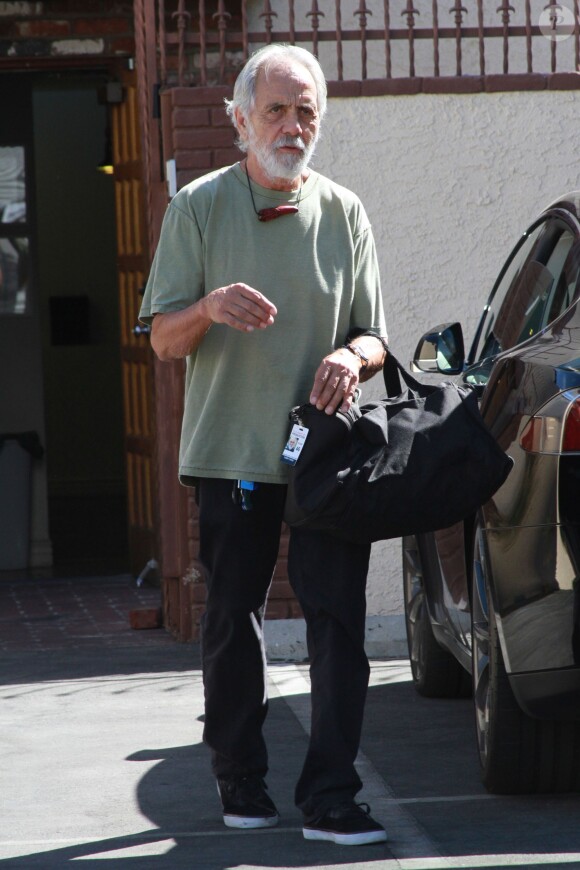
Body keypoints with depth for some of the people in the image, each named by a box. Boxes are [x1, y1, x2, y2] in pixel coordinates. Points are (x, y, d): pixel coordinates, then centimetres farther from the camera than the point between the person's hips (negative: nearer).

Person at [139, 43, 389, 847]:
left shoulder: (344, 213, 9)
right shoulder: (199, 207, 2)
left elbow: (374, 338, 12)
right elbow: (163, 340, 1)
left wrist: (353, 358, -12)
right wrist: (208, 309, -21)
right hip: (231, 450, -1)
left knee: (338, 622, -8)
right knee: (232, 624, 7)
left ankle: (330, 799, -7)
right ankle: (242, 783, 20)